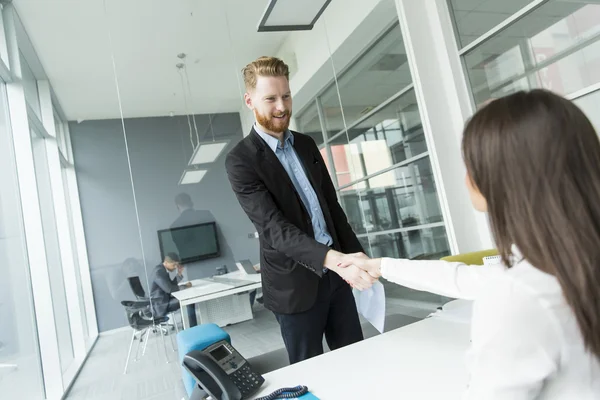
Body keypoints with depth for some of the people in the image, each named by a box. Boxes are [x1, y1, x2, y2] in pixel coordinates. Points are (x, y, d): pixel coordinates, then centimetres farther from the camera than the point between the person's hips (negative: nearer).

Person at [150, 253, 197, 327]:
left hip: (164, 300, 10)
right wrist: (185, 286, -17)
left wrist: (179, 273, 2)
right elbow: (169, 288, -28)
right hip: (160, 305, -10)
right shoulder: (159, 271, -21)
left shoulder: (162, 269, 10)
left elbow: (172, 284, 15)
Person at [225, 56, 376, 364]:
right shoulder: (240, 160, -13)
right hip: (295, 285, -5)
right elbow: (274, 227, -24)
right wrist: (334, 259, -37)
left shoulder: (306, 145, 7)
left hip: (335, 273, 6)